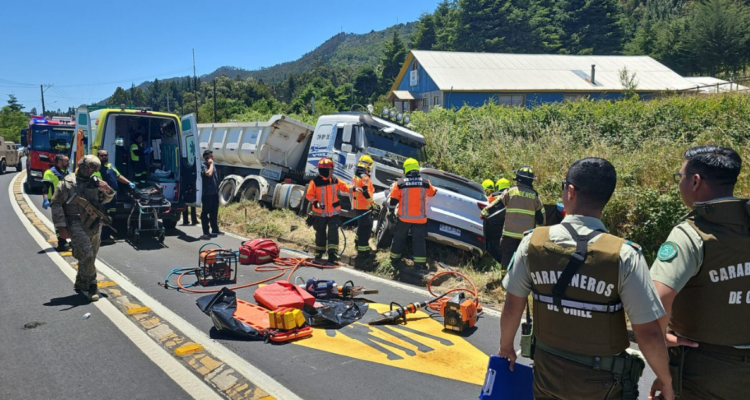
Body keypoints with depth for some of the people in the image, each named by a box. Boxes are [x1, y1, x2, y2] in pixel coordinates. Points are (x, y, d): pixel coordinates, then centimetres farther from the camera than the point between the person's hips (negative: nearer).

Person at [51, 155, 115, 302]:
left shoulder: (95, 181, 11)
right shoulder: (67, 182, -3)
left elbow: (108, 198, 19)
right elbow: (56, 204, -5)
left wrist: (107, 190, -6)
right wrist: (61, 226, -11)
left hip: (94, 226, 6)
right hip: (77, 226, -5)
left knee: (89, 257, 12)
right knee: (86, 256, -15)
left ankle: (80, 284, 27)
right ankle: (91, 287, -6)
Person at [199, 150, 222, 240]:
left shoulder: (213, 165, 15)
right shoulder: (204, 166, -10)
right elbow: (209, 173, -29)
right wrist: (211, 164, -16)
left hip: (215, 192, 8)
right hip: (207, 193, -8)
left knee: (214, 212, 16)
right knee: (205, 213, -3)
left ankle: (215, 230, 26)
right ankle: (206, 233, -3)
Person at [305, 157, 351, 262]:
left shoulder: (335, 180, 1)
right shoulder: (315, 182, -11)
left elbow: (343, 187, 10)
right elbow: (309, 195, -8)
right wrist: (315, 202, -23)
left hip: (333, 212, 2)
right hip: (320, 213, -2)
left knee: (333, 232, -10)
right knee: (320, 233, 13)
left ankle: (332, 253, -9)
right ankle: (319, 253, 31)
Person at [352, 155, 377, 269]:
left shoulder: (356, 176, 12)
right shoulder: (364, 177, -19)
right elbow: (366, 192, -25)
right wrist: (372, 203, -19)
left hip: (357, 205, 10)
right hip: (364, 206, -10)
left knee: (361, 225, 26)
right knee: (366, 227, -11)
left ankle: (358, 242, 43)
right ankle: (363, 251, -15)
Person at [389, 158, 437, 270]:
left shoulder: (400, 183, -6)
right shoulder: (425, 182, -3)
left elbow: (393, 200, -4)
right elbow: (432, 193, 17)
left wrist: (391, 212, 8)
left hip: (404, 218, 0)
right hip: (420, 218, 0)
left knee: (399, 238, 16)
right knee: (419, 239, 6)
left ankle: (395, 258, 26)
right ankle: (420, 262, 3)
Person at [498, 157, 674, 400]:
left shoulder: (533, 242, -13)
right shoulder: (624, 255, -21)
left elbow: (512, 306, -3)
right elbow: (649, 334, -17)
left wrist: (506, 347, 14)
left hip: (548, 372, 2)